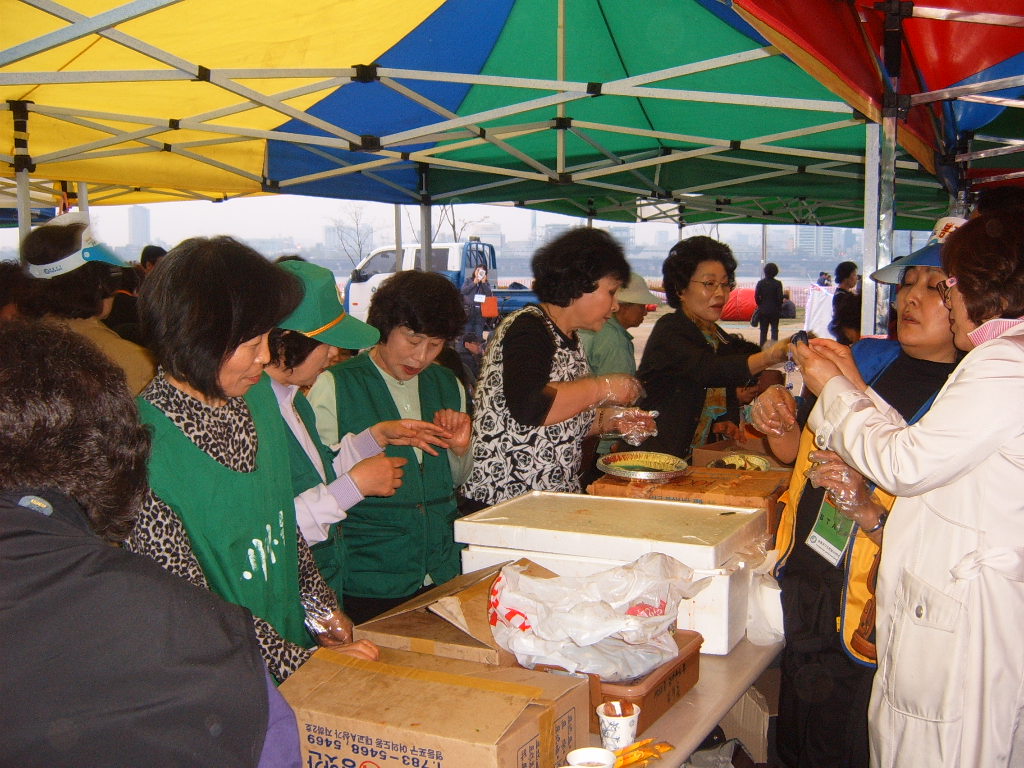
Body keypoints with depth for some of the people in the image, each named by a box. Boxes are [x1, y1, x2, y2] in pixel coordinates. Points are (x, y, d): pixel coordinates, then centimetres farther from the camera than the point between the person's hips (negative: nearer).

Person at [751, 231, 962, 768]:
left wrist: (872, 513, -31)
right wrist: (782, 428, -3)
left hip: (866, 618, -6)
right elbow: (803, 453, 17)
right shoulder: (864, 357, 4)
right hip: (800, 582, 6)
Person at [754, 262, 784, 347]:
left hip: (763, 310, 1)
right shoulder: (778, 284, -8)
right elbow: (780, 298, -9)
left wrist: (760, 305, 9)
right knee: (774, 330, 6)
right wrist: (779, 308, 4)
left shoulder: (760, 283, -3)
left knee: (763, 331, 7)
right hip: (774, 311, -1)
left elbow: (756, 296, -4)